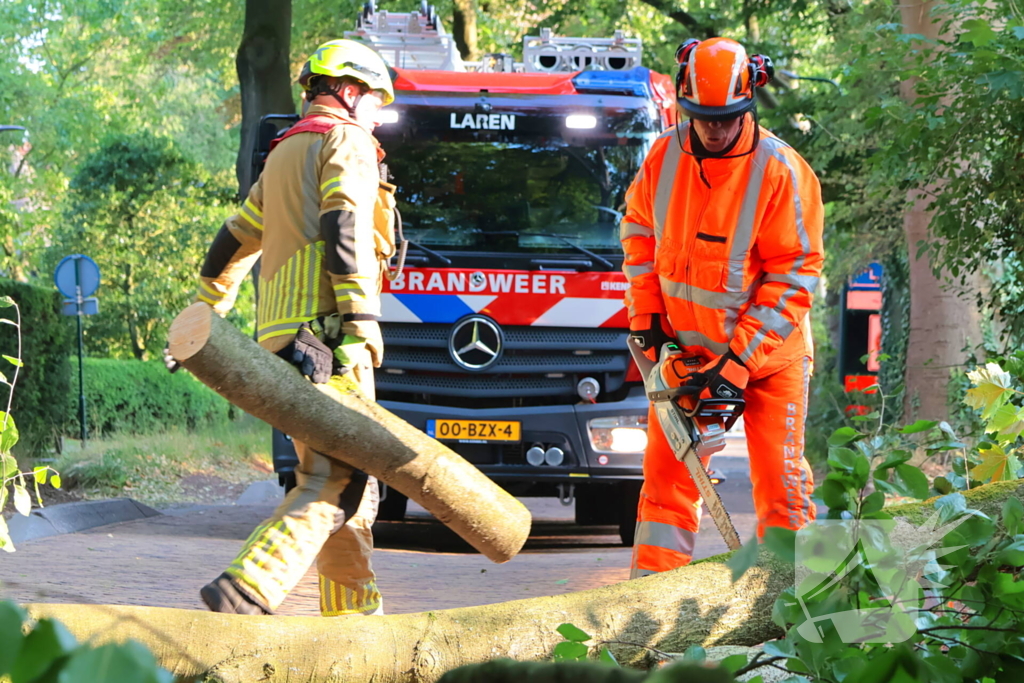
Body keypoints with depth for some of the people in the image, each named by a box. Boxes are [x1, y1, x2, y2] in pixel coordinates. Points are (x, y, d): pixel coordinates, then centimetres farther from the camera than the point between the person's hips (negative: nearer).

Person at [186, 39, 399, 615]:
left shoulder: (284, 155, 28)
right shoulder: (347, 142, 1)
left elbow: (231, 245, 33)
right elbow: (343, 231, -14)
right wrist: (362, 321, -19)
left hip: (282, 332, 10)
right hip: (326, 329, -10)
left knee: (343, 476, 15)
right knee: (335, 480, -17)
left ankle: (355, 611, 16)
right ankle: (245, 589, -32)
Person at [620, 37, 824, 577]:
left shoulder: (781, 172, -19)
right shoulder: (664, 157, -6)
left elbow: (792, 277, -18)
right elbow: (638, 230, 10)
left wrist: (739, 363, -21)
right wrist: (645, 315, 1)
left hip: (766, 351, -4)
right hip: (684, 346, 4)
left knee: (780, 477, -4)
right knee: (667, 471, 2)